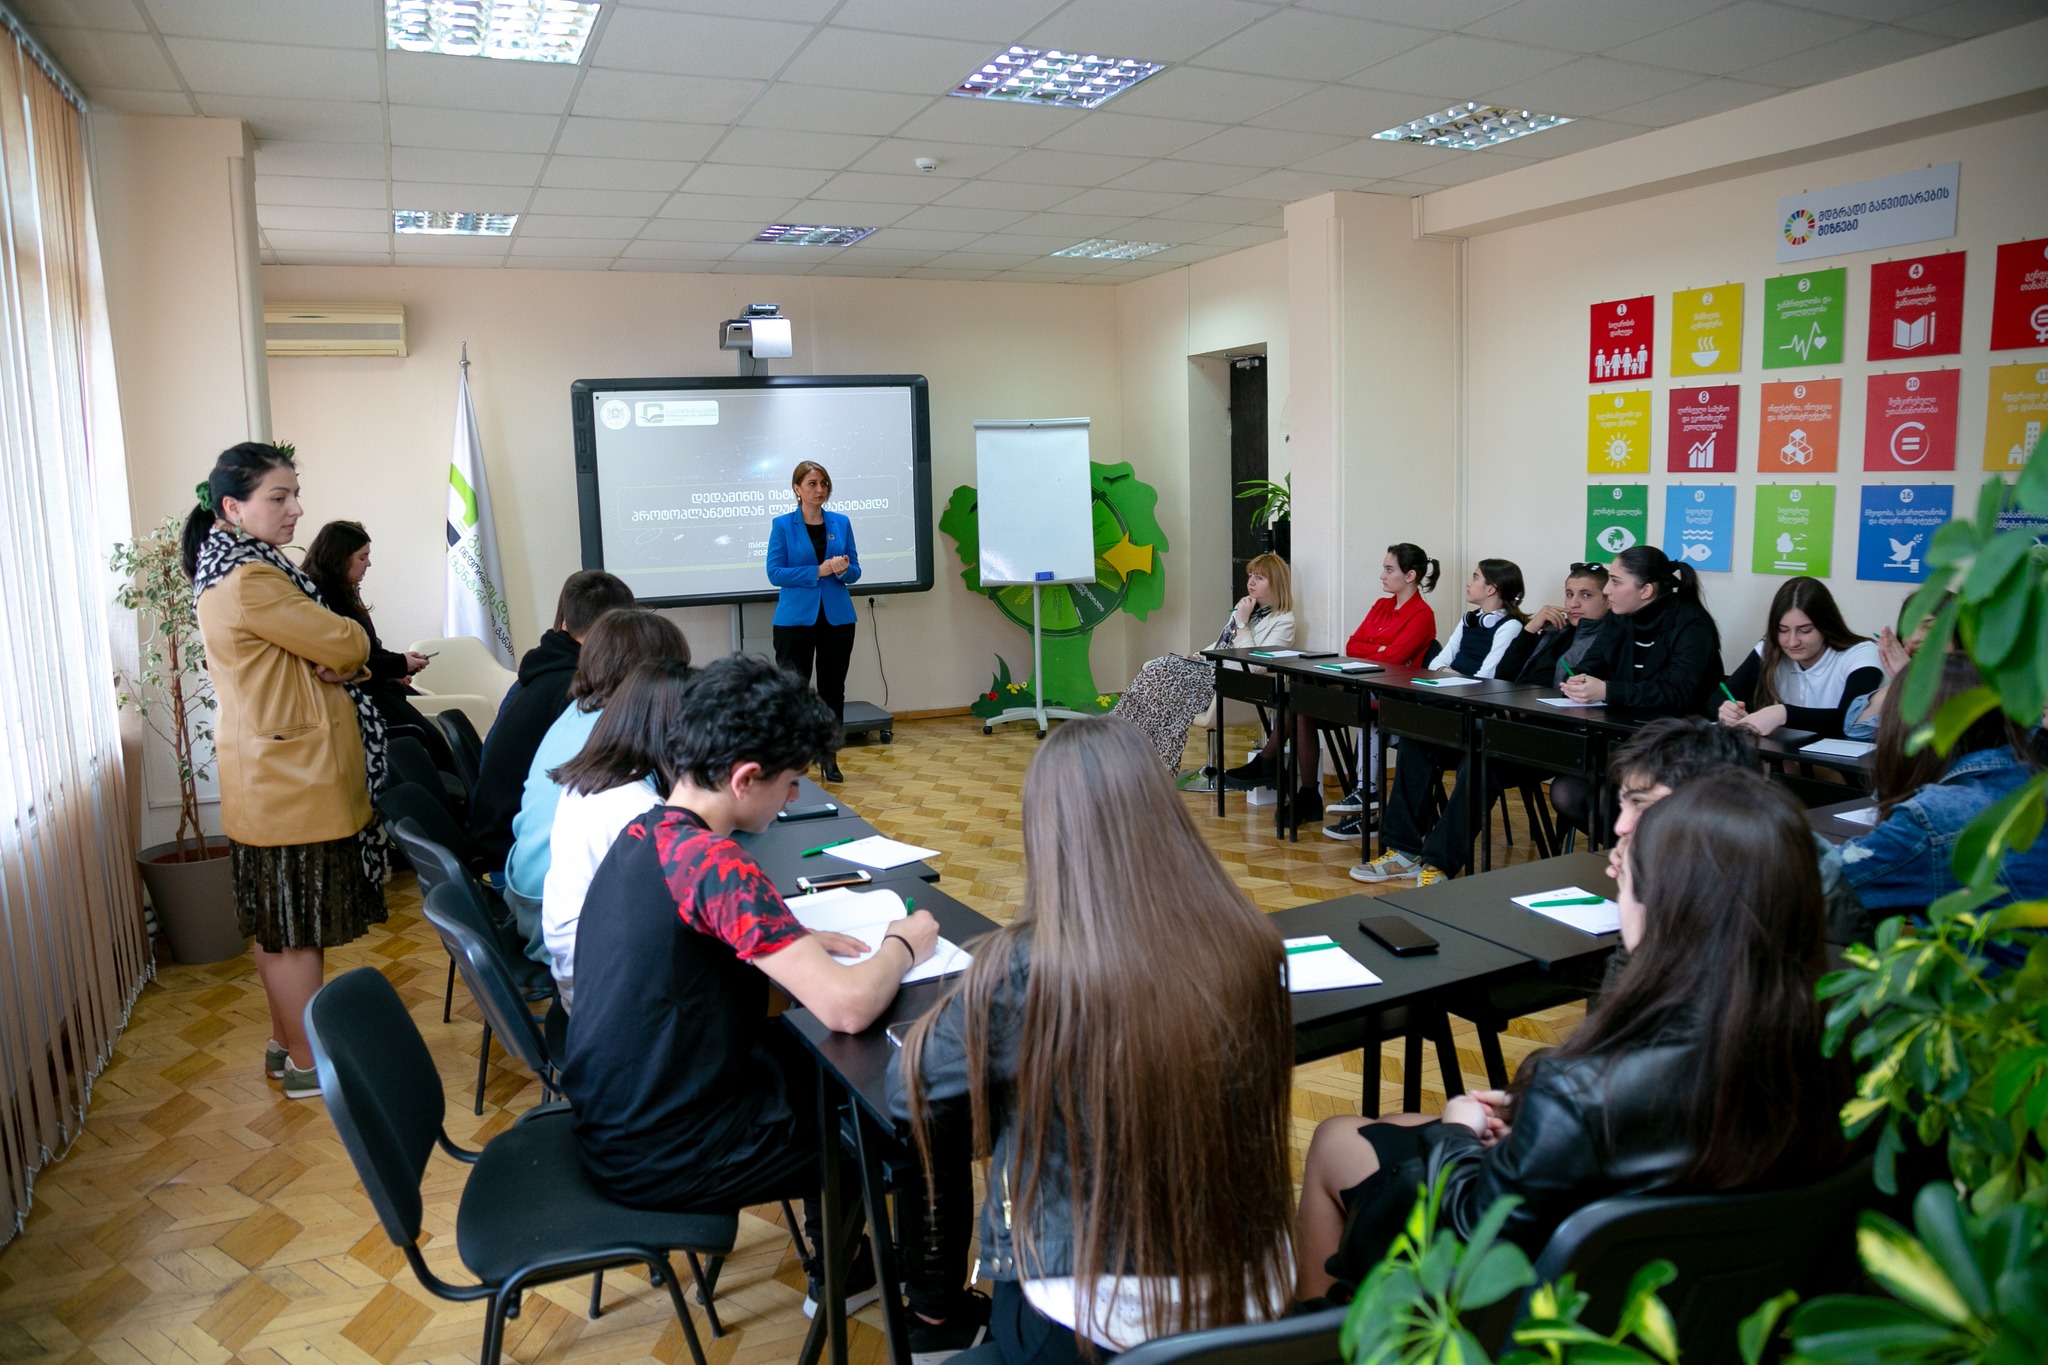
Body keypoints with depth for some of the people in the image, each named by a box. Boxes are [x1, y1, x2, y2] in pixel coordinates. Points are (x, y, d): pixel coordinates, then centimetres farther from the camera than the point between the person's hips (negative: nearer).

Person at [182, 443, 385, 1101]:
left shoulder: (238, 570, 14)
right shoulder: (250, 583, -21)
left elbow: (333, 657, 12)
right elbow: (347, 643, -20)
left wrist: (342, 663, -10)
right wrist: (350, 652, 3)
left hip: (276, 780, 11)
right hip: (292, 784, -11)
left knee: (280, 927, 19)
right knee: (297, 929, 1)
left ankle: (286, 1041, 32)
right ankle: (306, 1065, 13)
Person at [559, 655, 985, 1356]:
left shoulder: (641, 835, 1)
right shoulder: (712, 861, -27)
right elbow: (850, 1007, -32)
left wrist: (800, 946, 5)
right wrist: (903, 944, -10)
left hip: (616, 1118, 9)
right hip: (666, 1157, -9)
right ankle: (939, 1318, 26)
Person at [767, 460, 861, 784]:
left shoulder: (841, 523, 6)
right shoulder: (782, 525, -2)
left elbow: (854, 571, 8)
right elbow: (775, 572, -9)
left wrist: (843, 569, -16)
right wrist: (819, 571, -18)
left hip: (837, 617, 3)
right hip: (796, 618, -3)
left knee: (833, 688, 9)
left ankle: (829, 757, 19)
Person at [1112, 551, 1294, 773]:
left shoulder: (1283, 621, -4)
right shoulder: (1245, 609, 22)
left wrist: (1242, 623, -14)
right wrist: (1197, 655, 9)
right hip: (1211, 666, 8)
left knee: (1169, 673, -27)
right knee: (1158, 669, -17)